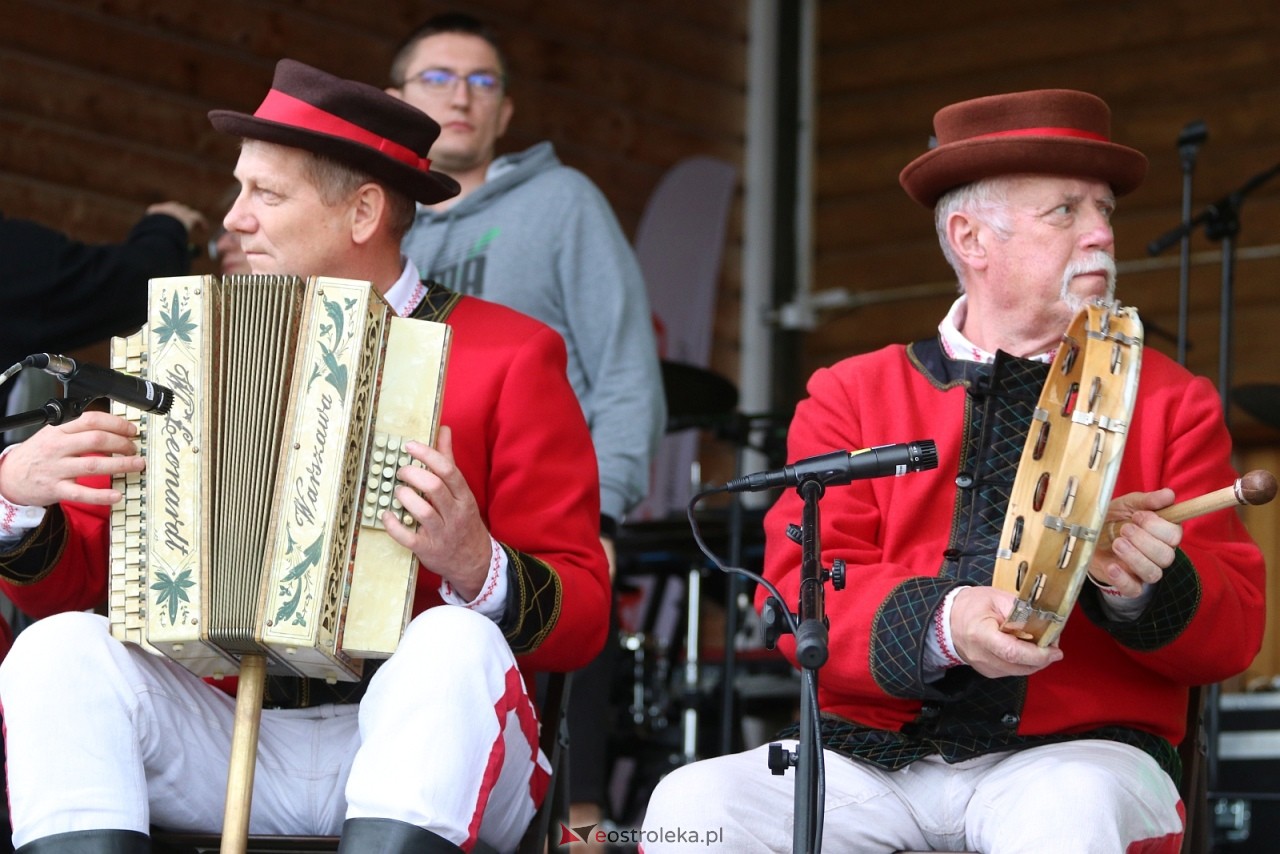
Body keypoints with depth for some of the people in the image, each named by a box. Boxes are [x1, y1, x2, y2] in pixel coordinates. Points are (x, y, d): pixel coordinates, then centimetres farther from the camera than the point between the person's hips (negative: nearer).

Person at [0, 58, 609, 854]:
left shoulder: (509, 358, 1)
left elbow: (579, 618, -4)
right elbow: (66, 581, 9)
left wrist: (475, 568, -25)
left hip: (421, 755, -3)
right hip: (231, 750, 3)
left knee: (454, 645, -33)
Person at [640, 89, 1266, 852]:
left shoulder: (1172, 401, 12)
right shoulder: (851, 395, 12)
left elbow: (1235, 631, 3)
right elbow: (799, 590, -2)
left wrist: (1140, 588, -20)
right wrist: (942, 622, -22)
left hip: (1076, 757, -1)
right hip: (877, 754, 2)